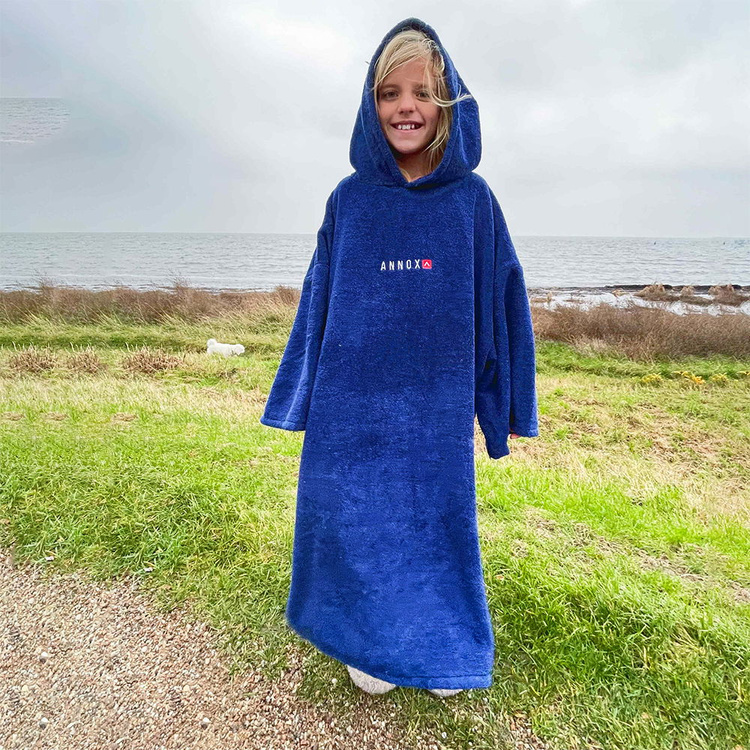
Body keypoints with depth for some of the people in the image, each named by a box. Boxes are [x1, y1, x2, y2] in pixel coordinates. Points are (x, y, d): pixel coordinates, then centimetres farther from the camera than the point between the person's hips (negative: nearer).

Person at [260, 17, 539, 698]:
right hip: (353, 400, 1)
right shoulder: (349, 200, 3)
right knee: (358, 517, 9)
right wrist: (303, 398, 5)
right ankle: (369, 642, 35)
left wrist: (501, 404, 3)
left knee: (437, 516, 11)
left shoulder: (473, 200, 1)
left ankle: (439, 647, 36)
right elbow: (319, 303, 6)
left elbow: (498, 303, 3)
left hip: (437, 402, 0)